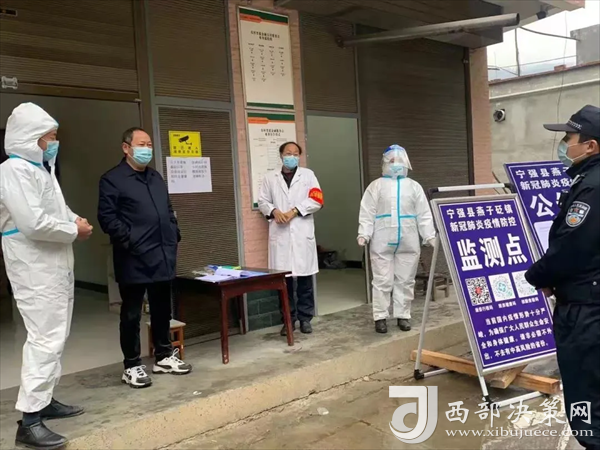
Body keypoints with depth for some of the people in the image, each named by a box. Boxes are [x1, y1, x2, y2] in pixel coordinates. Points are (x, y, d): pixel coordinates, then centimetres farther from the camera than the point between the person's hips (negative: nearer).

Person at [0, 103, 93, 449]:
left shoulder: (40, 168, 17)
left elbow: (56, 210, 26)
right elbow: (33, 223, -26)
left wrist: (75, 221, 4)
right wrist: (75, 231, -12)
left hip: (56, 267, 10)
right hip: (36, 271, -10)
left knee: (55, 337, 15)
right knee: (46, 339, -11)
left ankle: (45, 400, 27)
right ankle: (30, 420, -6)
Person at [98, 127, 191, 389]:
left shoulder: (156, 178, 18)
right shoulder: (112, 179, -5)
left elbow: (168, 210, 23)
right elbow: (107, 217, -12)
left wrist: (174, 235, 12)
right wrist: (129, 242, -18)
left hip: (163, 256, 7)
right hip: (134, 259, -7)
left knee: (162, 310, 15)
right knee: (132, 314, 4)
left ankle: (164, 356, 28)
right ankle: (132, 366, 14)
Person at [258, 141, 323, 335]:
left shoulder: (308, 175, 10)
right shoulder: (270, 178, 14)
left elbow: (316, 200, 0)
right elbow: (263, 201, 11)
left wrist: (294, 211, -10)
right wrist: (274, 211, -10)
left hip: (302, 233, -1)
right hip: (279, 234, 1)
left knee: (305, 279, 2)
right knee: (283, 279, 2)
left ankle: (305, 318, 12)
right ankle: (288, 319, 13)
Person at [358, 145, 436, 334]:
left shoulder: (414, 186, 12)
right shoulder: (376, 186, 7)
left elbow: (424, 214, 9)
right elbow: (367, 213, 0)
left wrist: (430, 236, 2)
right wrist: (364, 234, -10)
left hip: (409, 242, 2)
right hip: (382, 242, -2)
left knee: (406, 280, 7)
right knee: (382, 281, 0)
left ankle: (403, 316, 17)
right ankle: (380, 317, 8)